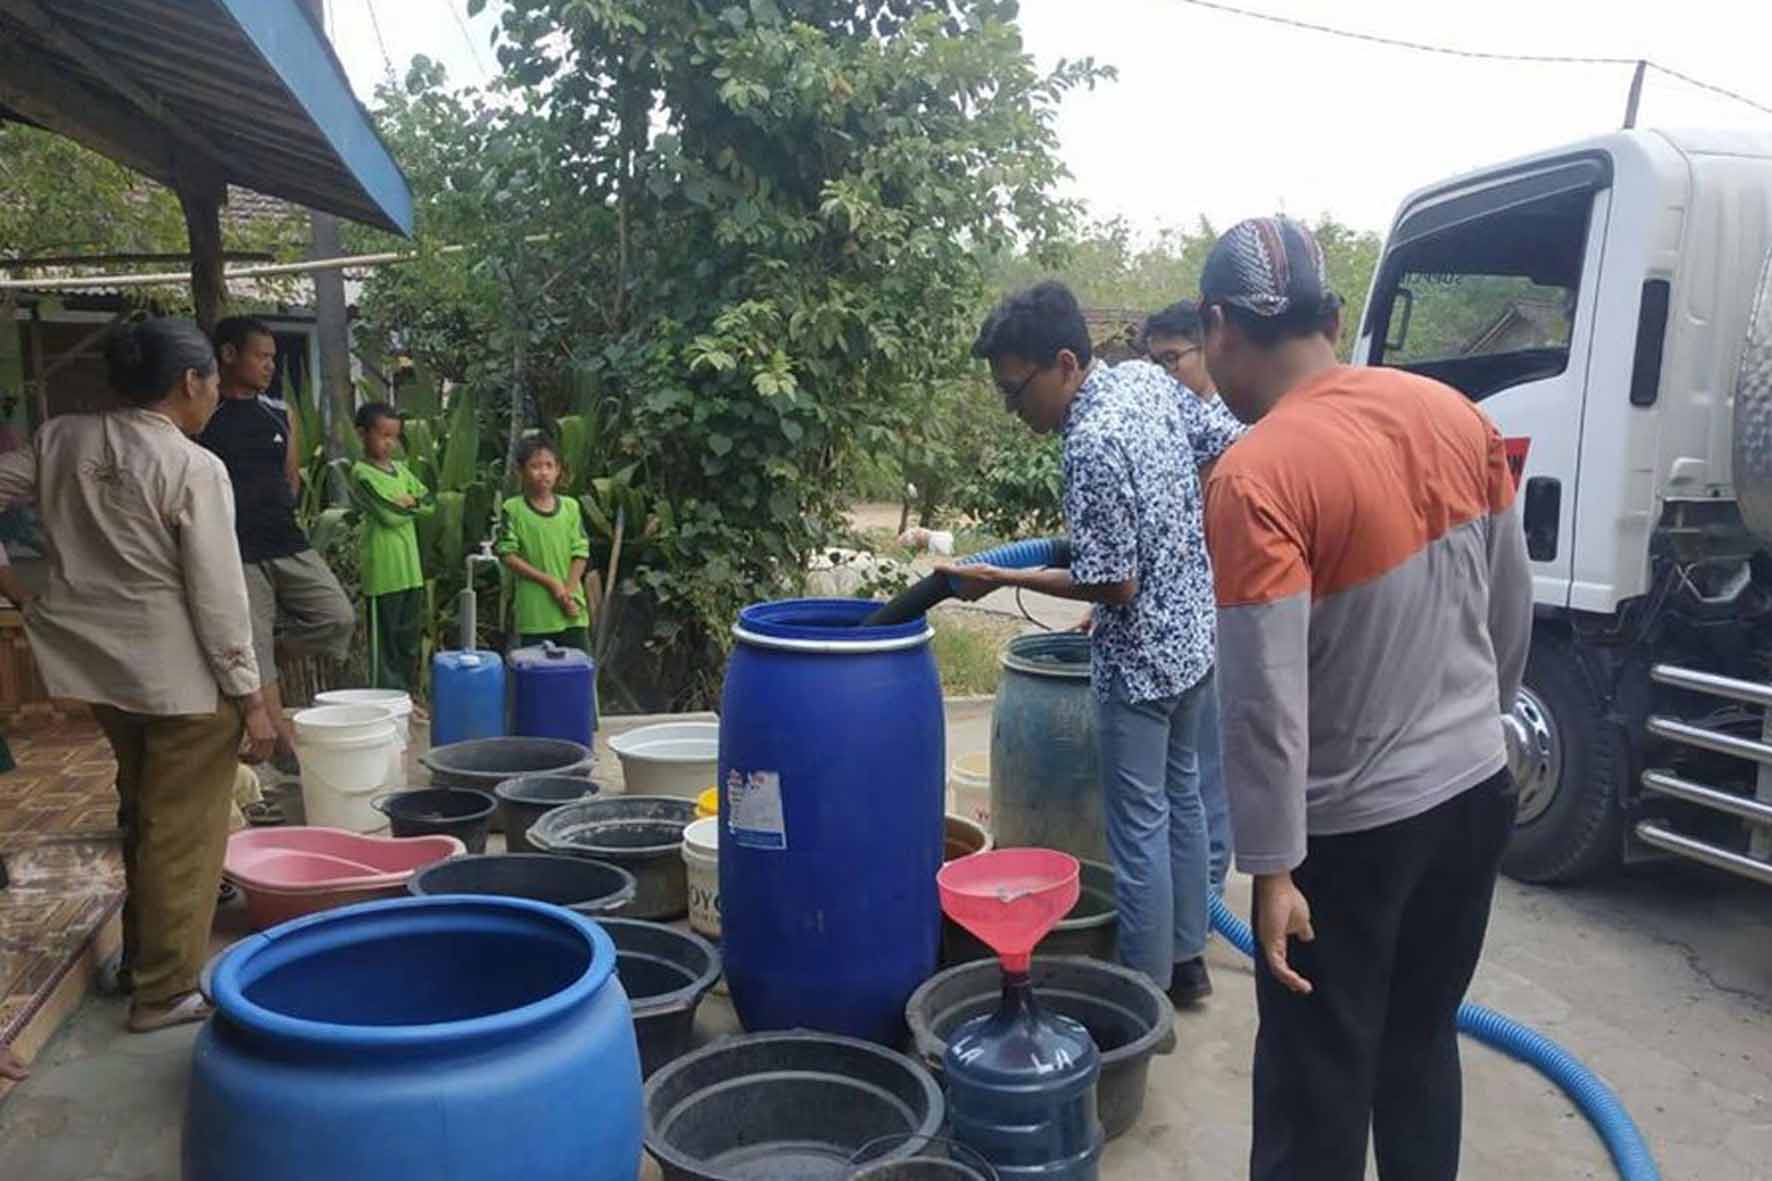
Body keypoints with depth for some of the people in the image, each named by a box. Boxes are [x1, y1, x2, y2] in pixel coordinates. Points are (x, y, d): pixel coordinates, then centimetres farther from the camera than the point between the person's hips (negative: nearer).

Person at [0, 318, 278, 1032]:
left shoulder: (61, 441, 2)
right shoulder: (195, 469, -16)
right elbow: (218, 597, -16)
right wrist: (250, 697, -11)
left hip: (98, 664, 7)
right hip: (182, 677, -7)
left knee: (143, 814, 24)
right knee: (183, 834, 6)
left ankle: (141, 957, 39)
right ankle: (166, 991, 16)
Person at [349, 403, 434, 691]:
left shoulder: (400, 469, 14)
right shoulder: (362, 473, -8)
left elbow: (429, 502, 10)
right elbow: (389, 514, -16)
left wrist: (409, 501, -8)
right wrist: (412, 505, 0)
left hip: (410, 569, 7)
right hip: (383, 573, -7)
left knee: (409, 644, 13)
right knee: (384, 644, 0)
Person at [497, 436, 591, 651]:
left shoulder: (570, 507, 6)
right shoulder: (513, 509, -3)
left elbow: (581, 553, 5)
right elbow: (508, 556, -7)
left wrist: (568, 591, -8)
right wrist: (550, 582, -12)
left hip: (572, 611, 3)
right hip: (535, 614, -3)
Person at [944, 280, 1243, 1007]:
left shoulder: (1091, 447, -26)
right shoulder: (1146, 379, -2)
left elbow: (1114, 586, -23)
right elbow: (1233, 446, 8)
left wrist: (1002, 579, -16)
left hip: (1140, 659, -9)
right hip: (1197, 633, 9)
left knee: (1140, 827, 4)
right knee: (1181, 795, 20)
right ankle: (1186, 961, 34)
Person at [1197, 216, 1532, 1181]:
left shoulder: (1256, 477, -23)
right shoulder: (1455, 414, -1)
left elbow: (1265, 699, -24)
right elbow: (1511, 607, 8)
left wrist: (1272, 868, -14)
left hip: (1352, 829, -6)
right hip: (1477, 791, 7)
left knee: (1318, 1089, 10)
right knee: (1422, 1041, 24)